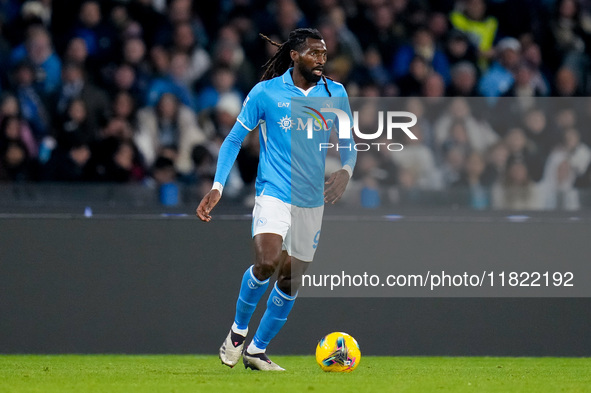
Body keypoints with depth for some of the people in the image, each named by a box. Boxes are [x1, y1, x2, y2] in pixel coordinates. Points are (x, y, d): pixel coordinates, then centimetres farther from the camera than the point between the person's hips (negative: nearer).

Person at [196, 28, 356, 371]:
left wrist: (345, 171, -8)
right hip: (274, 194, -4)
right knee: (267, 263, -25)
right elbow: (235, 139, 3)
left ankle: (257, 350, 21)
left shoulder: (335, 93, 4)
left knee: (291, 281, 6)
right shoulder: (265, 92, -5)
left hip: (312, 201, 4)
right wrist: (217, 188, -6)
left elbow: (348, 143, 14)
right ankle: (239, 330, -1)